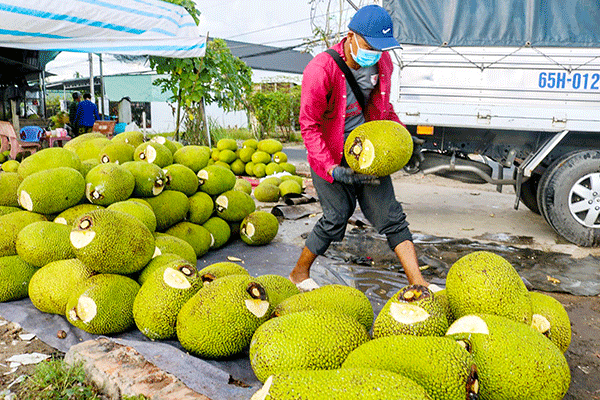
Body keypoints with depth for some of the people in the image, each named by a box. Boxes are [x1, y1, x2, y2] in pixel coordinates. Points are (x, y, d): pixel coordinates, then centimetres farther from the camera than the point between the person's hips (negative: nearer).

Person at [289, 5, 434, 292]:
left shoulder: (382, 62, 1)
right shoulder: (321, 69, -21)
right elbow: (309, 126, -18)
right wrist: (333, 170, -26)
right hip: (330, 157, -5)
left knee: (390, 216, 0)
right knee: (336, 216, -6)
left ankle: (419, 286, 3)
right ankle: (299, 273, 19)